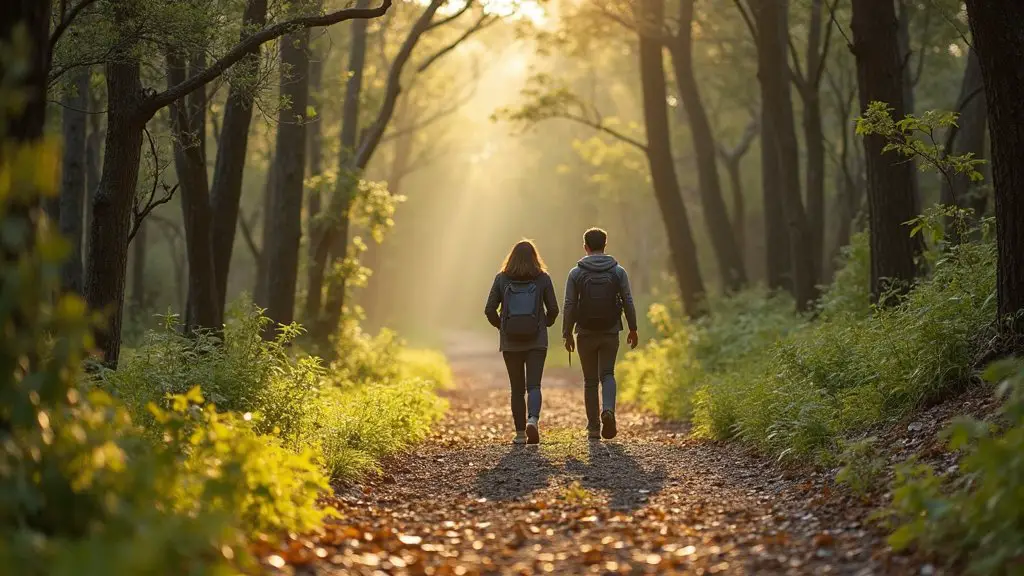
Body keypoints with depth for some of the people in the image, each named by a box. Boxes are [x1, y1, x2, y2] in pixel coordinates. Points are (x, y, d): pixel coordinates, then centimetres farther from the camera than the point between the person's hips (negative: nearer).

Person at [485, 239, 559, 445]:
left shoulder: (502, 279, -1)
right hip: (537, 341, -1)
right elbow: (553, 309, -1)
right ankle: (532, 420, -26)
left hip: (510, 342, 1)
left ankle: (520, 433, 10)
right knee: (533, 385, -1)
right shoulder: (543, 278, -2)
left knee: (517, 388, 10)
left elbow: (489, 310, -3)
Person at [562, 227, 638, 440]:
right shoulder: (618, 272, 0)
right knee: (607, 375, 6)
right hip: (610, 333, 0)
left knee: (590, 380, 9)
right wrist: (633, 329, 9)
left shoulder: (576, 273, -2)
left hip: (586, 334, 0)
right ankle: (608, 410, -23)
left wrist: (567, 334, 2)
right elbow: (628, 302, -1)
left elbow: (569, 306, -4)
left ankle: (593, 428, 9)